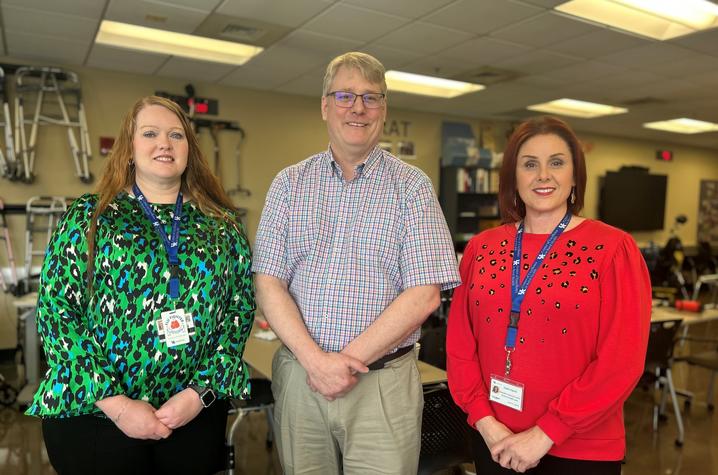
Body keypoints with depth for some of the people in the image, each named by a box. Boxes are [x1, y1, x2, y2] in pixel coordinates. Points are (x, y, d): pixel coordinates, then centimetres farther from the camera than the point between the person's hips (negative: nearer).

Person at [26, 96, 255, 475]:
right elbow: (55, 311, -6)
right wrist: (115, 403, -13)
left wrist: (202, 391, -9)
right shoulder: (87, 217, -1)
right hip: (93, 414, -1)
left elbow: (241, 309, 0)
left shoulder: (222, 224, 3)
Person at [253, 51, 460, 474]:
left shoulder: (412, 186, -2)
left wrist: (349, 359, -12)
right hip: (299, 375, 2)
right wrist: (315, 360, -13)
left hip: (383, 385, -2)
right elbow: (270, 284, -1)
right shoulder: (290, 183, 4)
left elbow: (423, 296, -9)